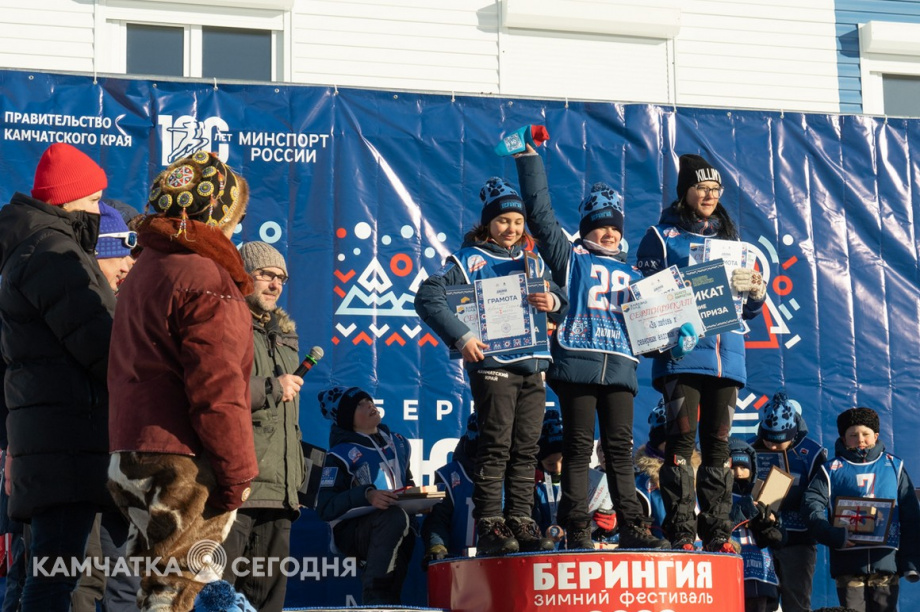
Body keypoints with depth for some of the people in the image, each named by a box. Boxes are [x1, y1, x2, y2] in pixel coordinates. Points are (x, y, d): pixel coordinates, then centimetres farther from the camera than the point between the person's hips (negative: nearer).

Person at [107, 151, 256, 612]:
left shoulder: (142, 274, 18)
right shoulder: (202, 279, -13)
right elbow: (218, 390, -18)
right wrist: (238, 473, -12)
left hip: (132, 455, 10)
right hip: (184, 468, -10)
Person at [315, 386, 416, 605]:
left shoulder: (398, 443, 15)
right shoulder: (341, 454, -4)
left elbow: (408, 483, 26)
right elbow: (325, 508, -13)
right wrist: (367, 495, -28)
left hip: (394, 529, 5)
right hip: (351, 532, -5)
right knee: (394, 517, -35)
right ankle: (375, 596, -33)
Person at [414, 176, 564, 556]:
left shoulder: (532, 261, 15)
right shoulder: (470, 260, -2)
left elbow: (559, 294, 21)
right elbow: (427, 297, -11)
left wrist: (553, 302, -4)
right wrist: (461, 338, -17)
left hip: (533, 365, 6)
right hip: (492, 364, -6)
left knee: (526, 448, 7)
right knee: (495, 446, -7)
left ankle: (520, 522, 13)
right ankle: (488, 525, -3)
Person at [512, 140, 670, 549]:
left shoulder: (630, 274, 25)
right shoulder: (570, 259, 13)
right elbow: (540, 213, 6)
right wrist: (529, 159, 3)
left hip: (620, 365, 4)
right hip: (577, 361, -4)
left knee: (620, 447, 2)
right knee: (578, 447, -4)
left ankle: (631, 527, 2)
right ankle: (576, 530, -4)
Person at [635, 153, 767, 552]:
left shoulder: (729, 238, 20)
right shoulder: (662, 236, 7)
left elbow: (748, 309, 20)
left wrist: (755, 291, -2)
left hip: (726, 354, 4)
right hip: (682, 352, -4)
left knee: (718, 442, 4)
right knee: (682, 437, -11)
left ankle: (718, 532, 7)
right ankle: (681, 531, -10)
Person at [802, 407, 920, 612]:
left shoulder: (893, 466, 13)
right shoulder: (832, 470, 9)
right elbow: (812, 505, -3)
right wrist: (834, 536, -19)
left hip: (887, 561, 1)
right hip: (848, 563, -1)